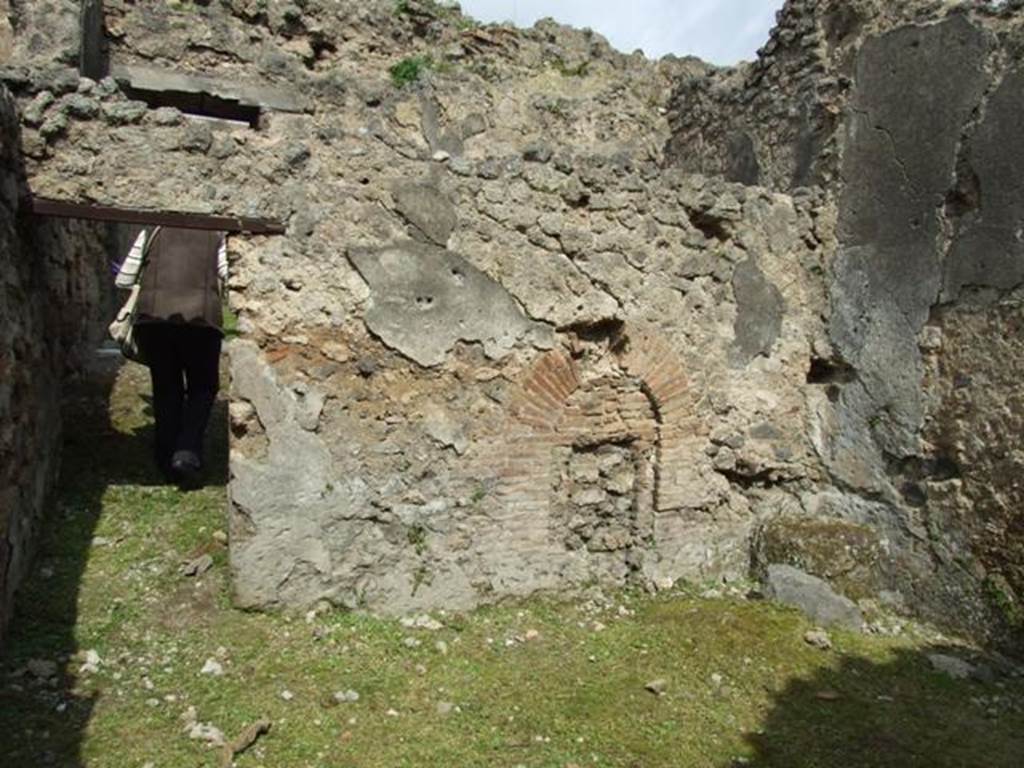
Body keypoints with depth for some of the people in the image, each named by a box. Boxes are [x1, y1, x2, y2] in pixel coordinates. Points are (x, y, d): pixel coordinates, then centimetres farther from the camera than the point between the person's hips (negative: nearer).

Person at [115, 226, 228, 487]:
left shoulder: (152, 232, 20)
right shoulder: (216, 236, 18)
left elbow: (123, 280, 18)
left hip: (153, 315, 2)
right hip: (200, 317, -1)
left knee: (166, 388, 15)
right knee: (202, 388, 13)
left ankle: (168, 460, 16)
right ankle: (188, 453, -3)